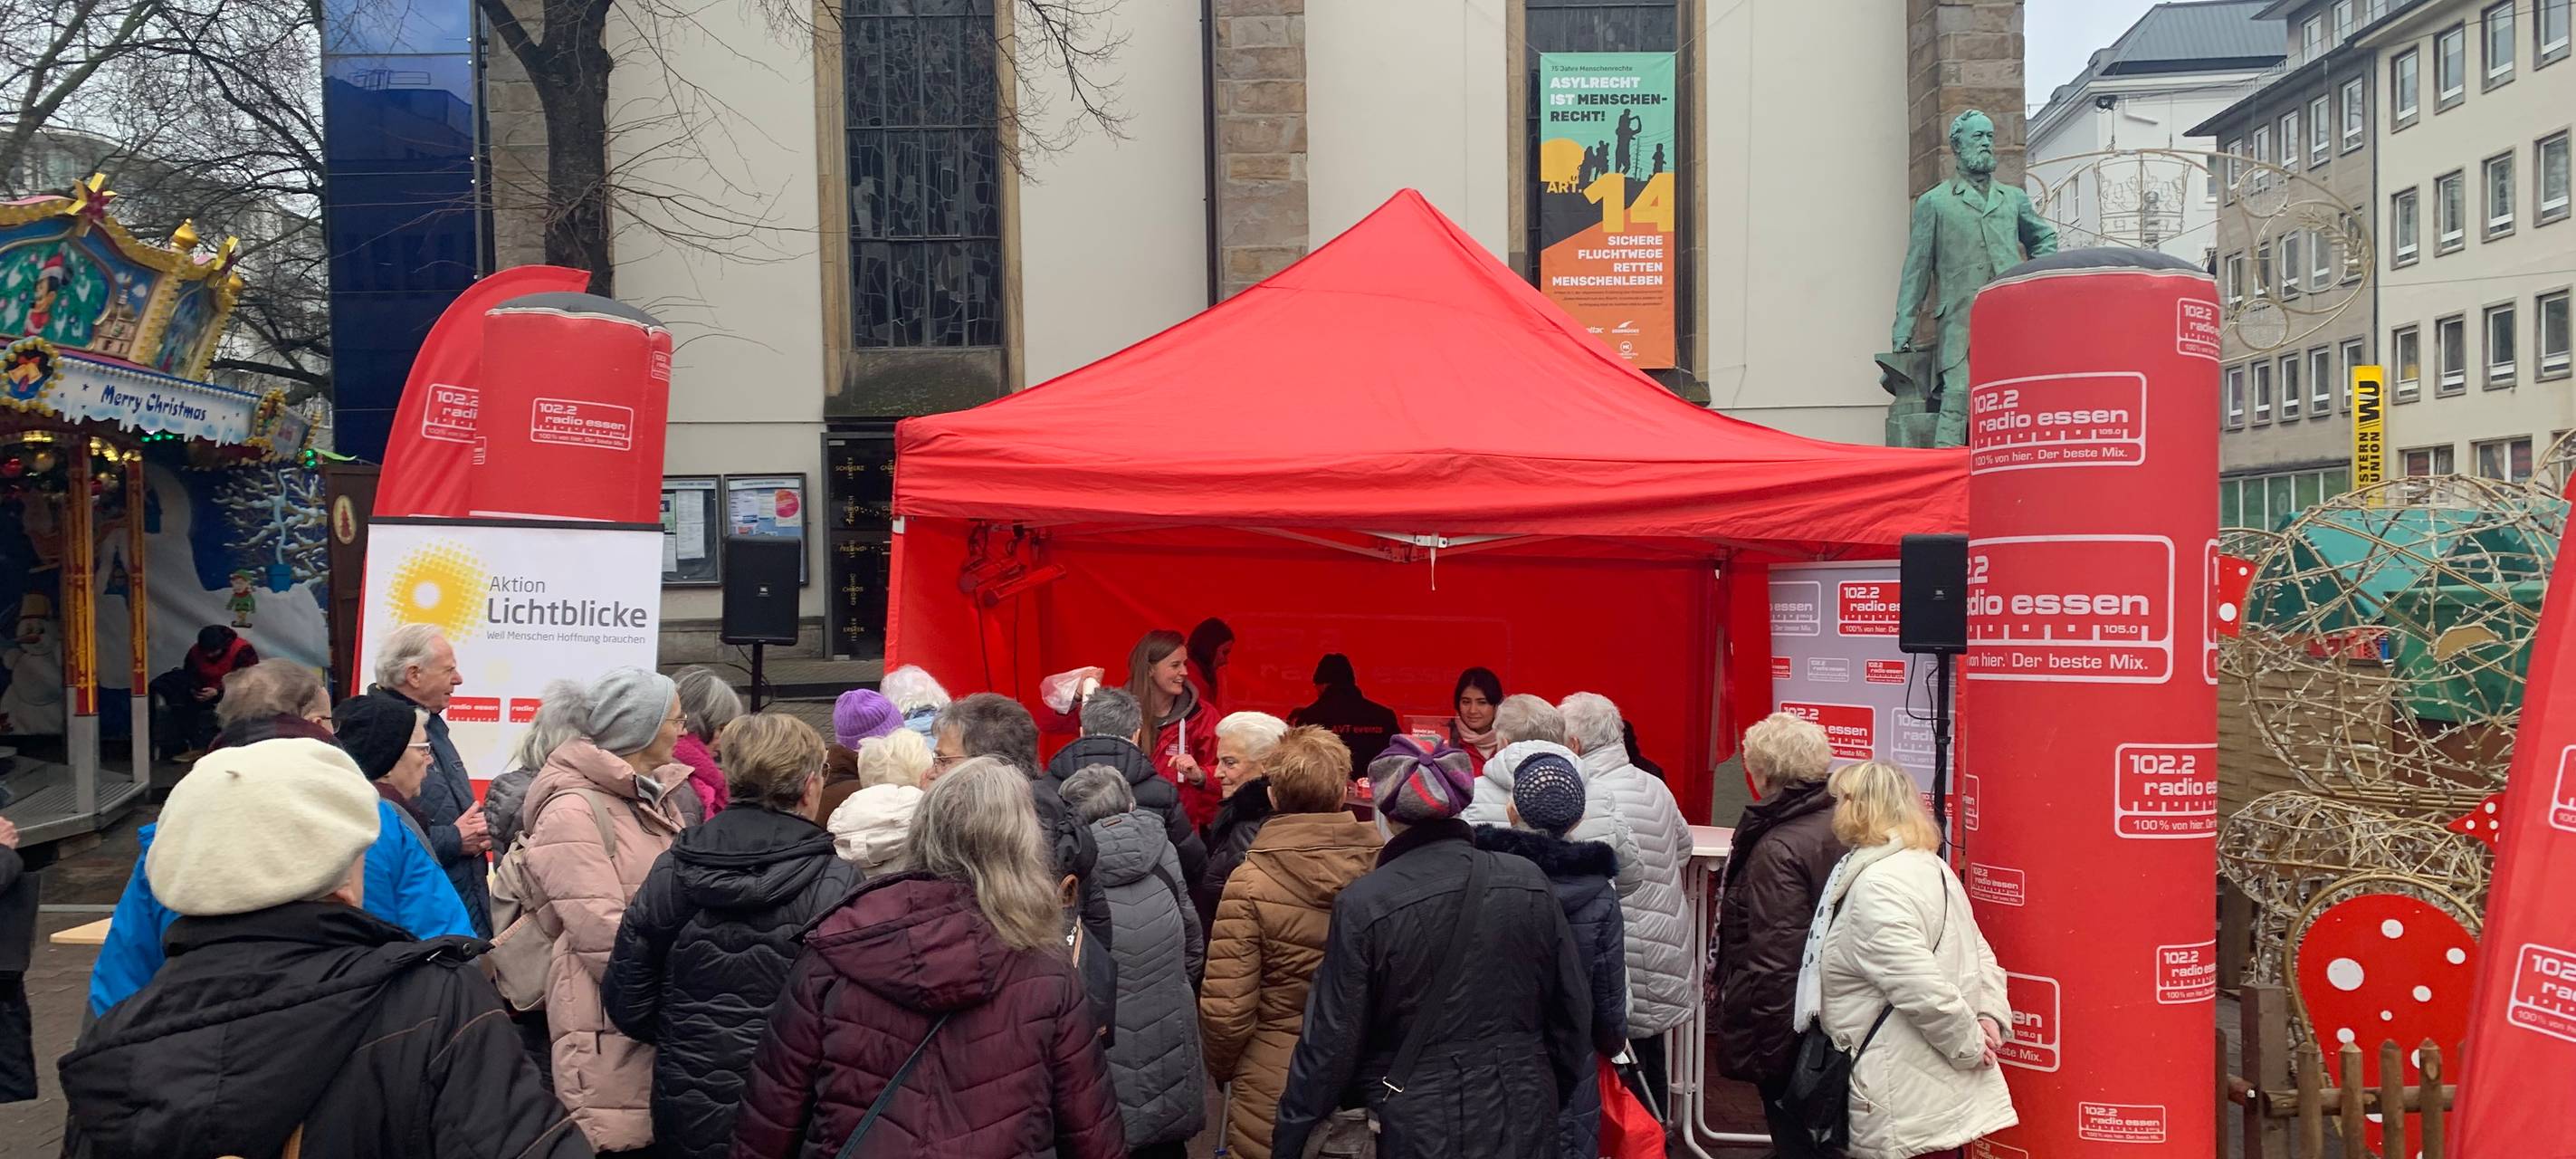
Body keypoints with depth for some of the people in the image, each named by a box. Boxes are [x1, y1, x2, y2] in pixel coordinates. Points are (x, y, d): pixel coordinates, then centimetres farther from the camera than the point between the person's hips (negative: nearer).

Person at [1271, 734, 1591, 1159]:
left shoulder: (1362, 905, -15)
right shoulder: (1529, 883, -5)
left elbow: (1332, 1039, -11)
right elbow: (1574, 1010, 3)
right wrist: (1557, 1100, 18)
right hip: (1522, 1121, 3)